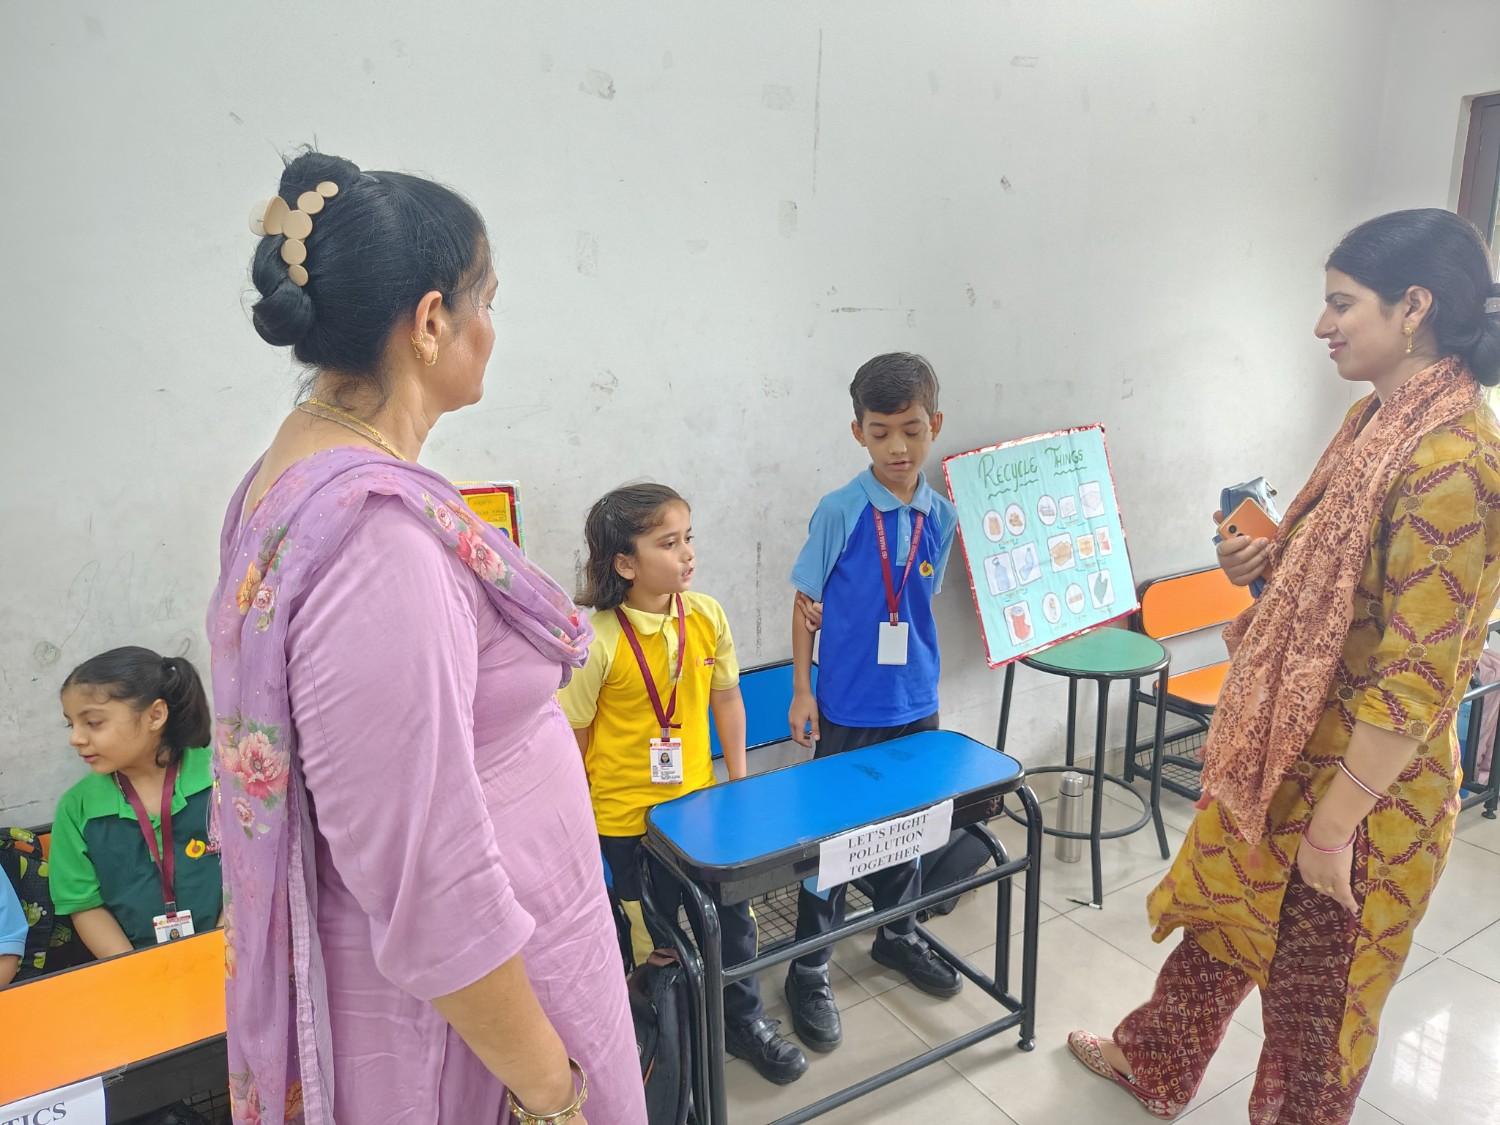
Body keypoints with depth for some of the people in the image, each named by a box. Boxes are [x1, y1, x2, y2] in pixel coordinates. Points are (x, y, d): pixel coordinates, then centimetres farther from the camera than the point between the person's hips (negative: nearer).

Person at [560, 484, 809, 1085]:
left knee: (731, 912, 17)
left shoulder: (707, 615, -7)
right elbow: (572, 737, -13)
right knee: (653, 941, 13)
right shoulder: (599, 641, -22)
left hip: (698, 801, 5)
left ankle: (744, 1020, 43)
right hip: (626, 818, -4)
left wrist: (739, 783, 8)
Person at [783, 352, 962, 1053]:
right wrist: (801, 691, -8)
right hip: (847, 706, -4)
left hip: (916, 702, 4)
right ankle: (809, 969, 23)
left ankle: (897, 934, 43)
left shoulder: (942, 516, -2)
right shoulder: (839, 512, -13)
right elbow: (805, 605, -7)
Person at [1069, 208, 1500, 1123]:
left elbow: (1416, 676, -25)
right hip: (1288, 752, 9)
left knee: (1319, 977, 14)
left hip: (1360, 783, -9)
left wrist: (1334, 825, -20)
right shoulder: (1380, 418, 4)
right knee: (1222, 911, 25)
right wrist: (1273, 562, -3)